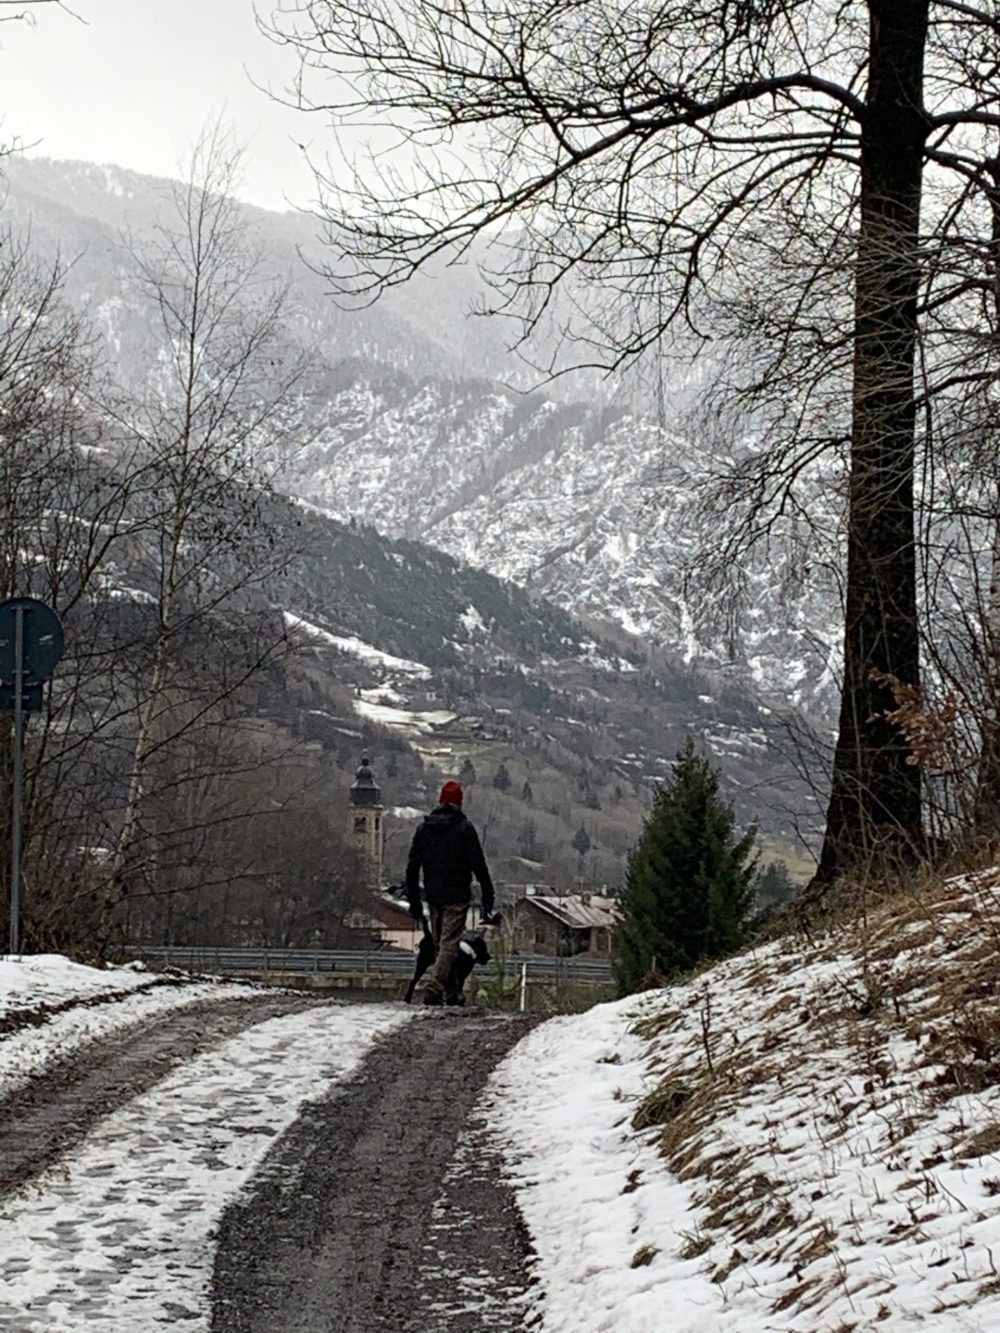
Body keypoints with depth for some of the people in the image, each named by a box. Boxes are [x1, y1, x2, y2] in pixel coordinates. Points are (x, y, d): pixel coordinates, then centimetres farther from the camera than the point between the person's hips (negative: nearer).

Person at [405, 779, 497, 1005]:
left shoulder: (424, 827, 6)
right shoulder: (464, 828, -7)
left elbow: (412, 866, 8)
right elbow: (478, 864, -9)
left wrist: (413, 899, 14)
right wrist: (488, 896, -4)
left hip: (433, 897, 5)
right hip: (457, 896, -5)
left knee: (439, 944, 15)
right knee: (449, 944, -6)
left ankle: (450, 991, 17)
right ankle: (434, 986, -21)